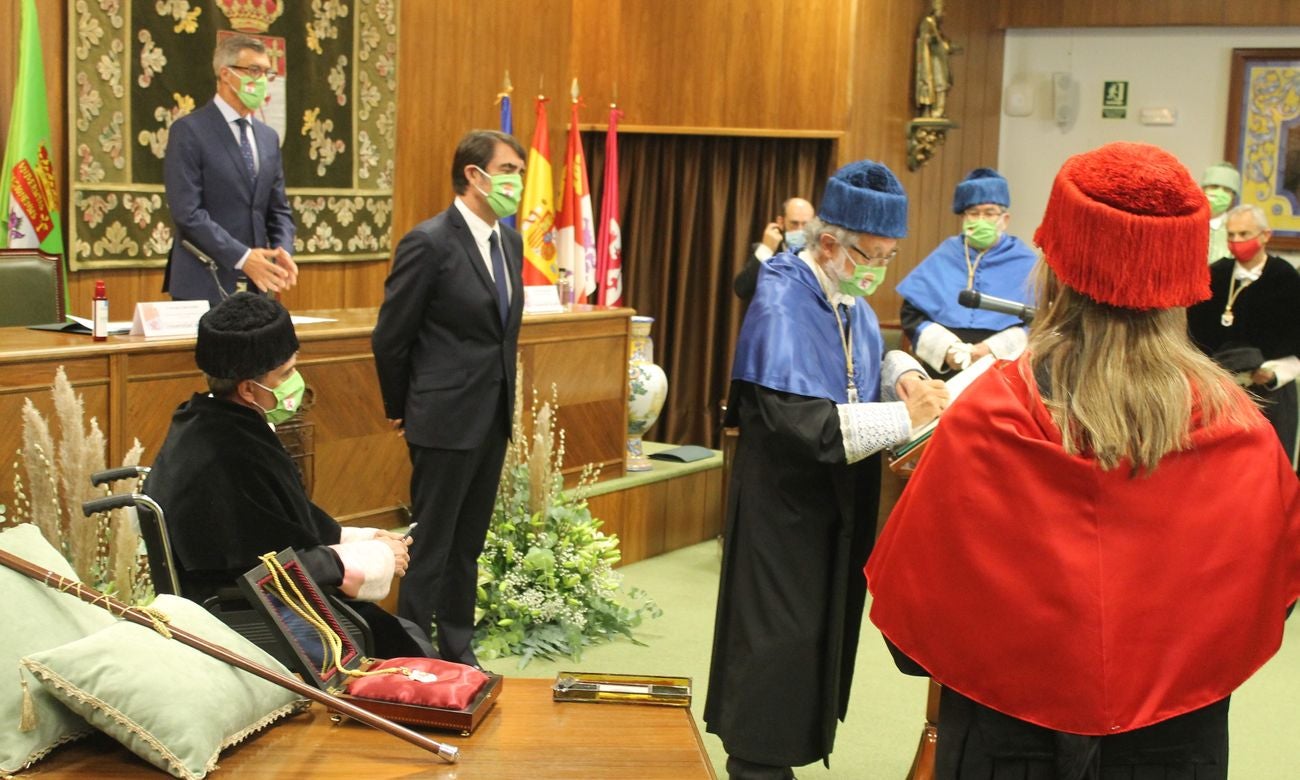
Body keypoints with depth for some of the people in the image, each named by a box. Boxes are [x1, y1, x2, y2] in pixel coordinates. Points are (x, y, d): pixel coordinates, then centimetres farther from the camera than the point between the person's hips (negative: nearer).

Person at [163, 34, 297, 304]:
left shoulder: (269, 137, 14)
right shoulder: (189, 131, -6)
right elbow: (187, 212, -14)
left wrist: (282, 250, -5)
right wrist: (241, 257, -20)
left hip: (255, 284, 6)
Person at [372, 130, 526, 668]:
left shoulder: (510, 241, 8)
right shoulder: (429, 243, -15)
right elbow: (390, 338, -9)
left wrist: (505, 402, 16)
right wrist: (400, 410, 1)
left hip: (494, 420, 7)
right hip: (446, 421, -7)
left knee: (468, 543, 16)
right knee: (431, 544, 2)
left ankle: (457, 649, 28)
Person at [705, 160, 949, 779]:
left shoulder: (851, 299, 5)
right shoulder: (782, 302, -21)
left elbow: (871, 357, 23)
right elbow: (799, 419, -31)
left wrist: (903, 373, -1)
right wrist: (904, 417, -28)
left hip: (839, 502, 9)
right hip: (785, 506, -8)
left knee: (822, 633, 16)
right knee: (778, 645, -1)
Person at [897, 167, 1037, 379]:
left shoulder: (1024, 263, 7)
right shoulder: (942, 258, 14)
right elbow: (911, 313, 7)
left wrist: (993, 349, -16)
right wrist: (945, 347, -9)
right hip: (943, 374, 2)